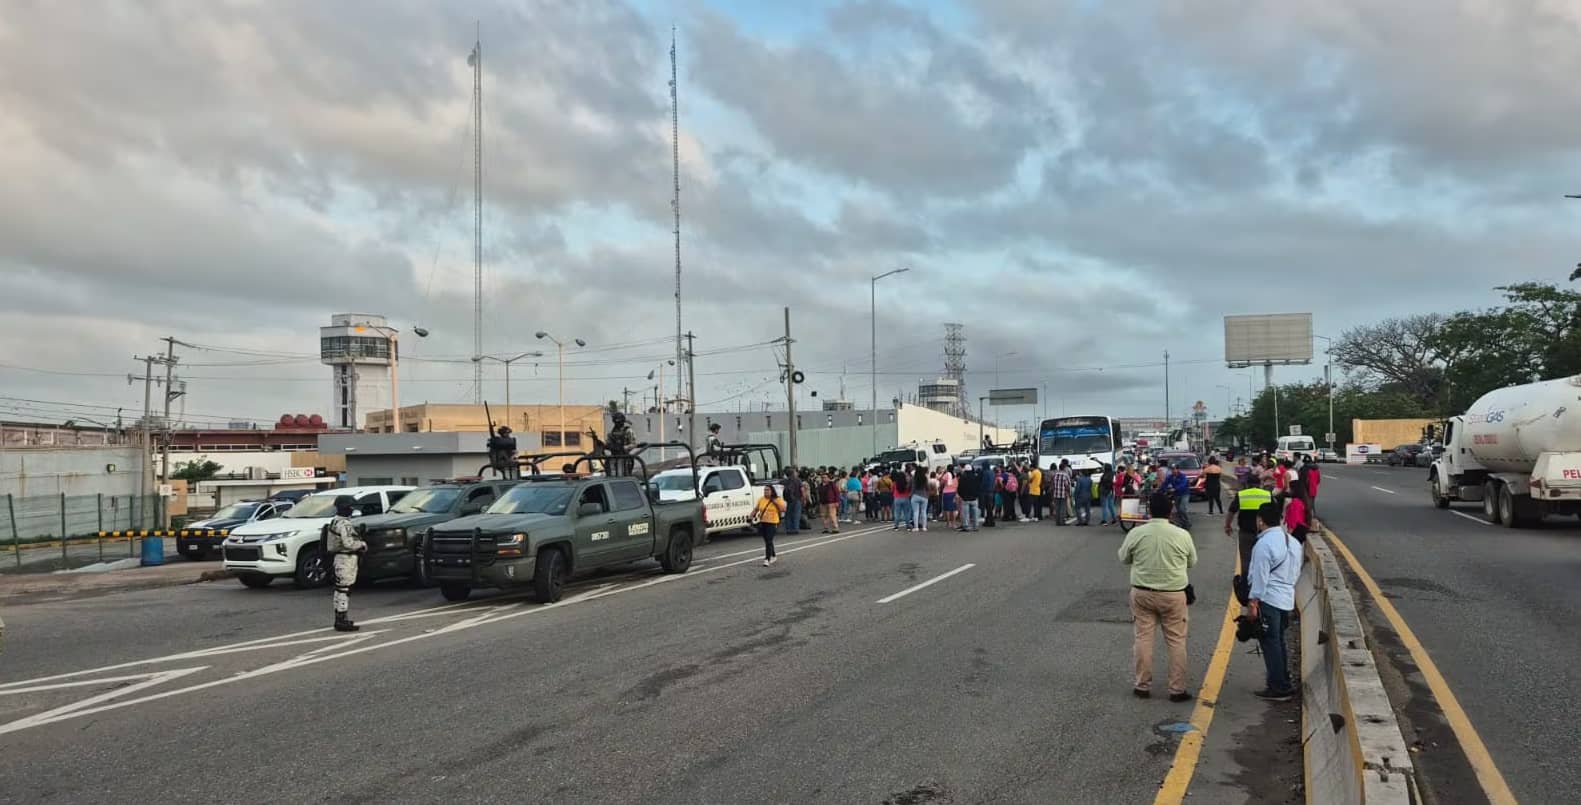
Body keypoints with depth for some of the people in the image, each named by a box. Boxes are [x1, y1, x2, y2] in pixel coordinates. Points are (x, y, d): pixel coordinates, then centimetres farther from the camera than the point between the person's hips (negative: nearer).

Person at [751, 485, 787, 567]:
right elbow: (756, 508, 18)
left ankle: (767, 559, -11)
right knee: (767, 541, 16)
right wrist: (753, 515, 0)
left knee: (769, 541, -11)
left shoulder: (777, 500, -5)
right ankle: (774, 556, 34)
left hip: (772, 523, -5)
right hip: (762, 523, 5)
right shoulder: (761, 499, 7)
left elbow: (784, 509, -10)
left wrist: (776, 502, -16)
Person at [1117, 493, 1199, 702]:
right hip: (1173, 594, -1)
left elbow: (1123, 559, 6)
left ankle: (1142, 685, 17)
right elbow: (1192, 562, 6)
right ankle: (1177, 689, 13)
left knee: (1143, 638, 10)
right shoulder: (1182, 535, -9)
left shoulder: (1136, 533, -8)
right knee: (1176, 641, 9)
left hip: (1142, 593, 1)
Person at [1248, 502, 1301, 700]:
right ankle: (1284, 683, 24)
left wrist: (1253, 602, -14)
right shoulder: (1293, 542, 11)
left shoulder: (1264, 544, -17)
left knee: (1270, 643, -1)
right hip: (1287, 599, 9)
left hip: (1268, 600, -9)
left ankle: (1278, 688, 1)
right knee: (1279, 641, 18)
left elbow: (1260, 576, -18)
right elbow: (1297, 572, 17)